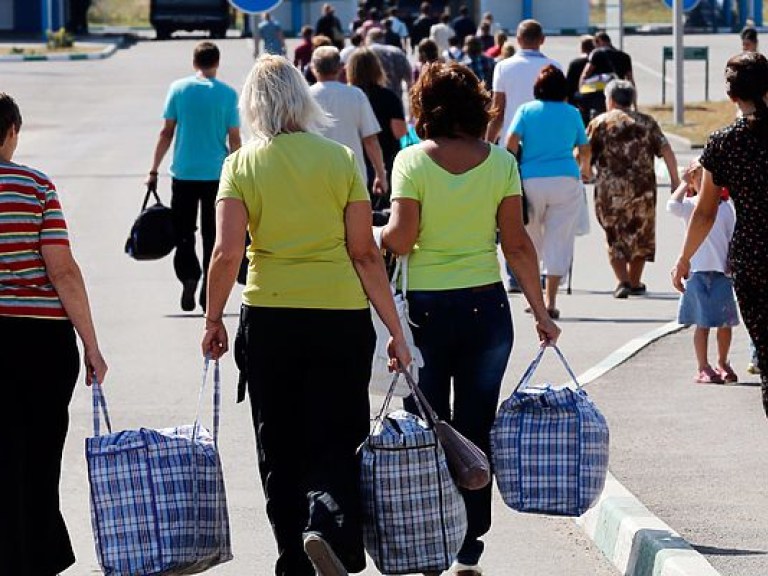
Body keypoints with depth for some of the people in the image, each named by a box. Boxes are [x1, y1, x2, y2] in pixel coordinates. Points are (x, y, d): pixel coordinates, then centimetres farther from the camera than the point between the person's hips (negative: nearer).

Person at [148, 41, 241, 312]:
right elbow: (234, 139, -2)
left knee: (183, 232, 9)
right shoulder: (228, 94, -3)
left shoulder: (178, 89, -1)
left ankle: (189, 275, -15)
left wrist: (154, 171, 6)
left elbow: (166, 133, 0)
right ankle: (208, 295, 11)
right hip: (217, 174, 0)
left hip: (183, 173, 0)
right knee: (212, 235, 9)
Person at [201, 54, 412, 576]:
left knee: (279, 450, 12)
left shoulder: (241, 165, -2)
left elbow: (227, 253, -9)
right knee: (337, 441, 6)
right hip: (342, 317, 0)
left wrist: (213, 320, 5)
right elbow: (365, 253, -2)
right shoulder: (340, 159, -1)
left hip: (269, 319, 0)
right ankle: (330, 524, -22)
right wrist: (396, 332, 2)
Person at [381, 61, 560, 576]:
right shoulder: (500, 161, 0)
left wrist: (374, 237, 9)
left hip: (426, 308, -2)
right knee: (476, 431, 9)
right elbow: (517, 244, -1)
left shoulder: (413, 160, -7)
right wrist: (541, 313, 5)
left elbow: (400, 239, -13)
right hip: (487, 307, 2)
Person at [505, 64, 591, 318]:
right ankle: (550, 301, -4)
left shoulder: (526, 110, 7)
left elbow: (511, 141, -6)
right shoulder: (572, 113, 10)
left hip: (530, 180, 0)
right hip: (566, 181, 0)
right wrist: (585, 169, 40)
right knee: (559, 242, 1)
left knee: (530, 241, 15)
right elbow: (584, 149, 19)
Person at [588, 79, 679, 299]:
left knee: (614, 235, 8)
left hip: (609, 189, -2)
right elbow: (666, 151, 0)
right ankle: (635, 282, 23)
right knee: (640, 234, 17)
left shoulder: (599, 123, 4)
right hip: (642, 188, 2)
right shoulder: (647, 123, 9)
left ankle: (622, 280, -7)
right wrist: (675, 180, 3)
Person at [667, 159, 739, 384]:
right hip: (698, 271, -3)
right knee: (703, 322, 0)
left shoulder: (726, 206, 9)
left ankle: (722, 364, 23)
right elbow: (673, 206, -20)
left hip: (722, 271, 3)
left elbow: (733, 238, 11)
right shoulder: (691, 205, 1)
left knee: (725, 321, 7)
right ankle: (703, 368, 5)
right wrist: (684, 184, -7)